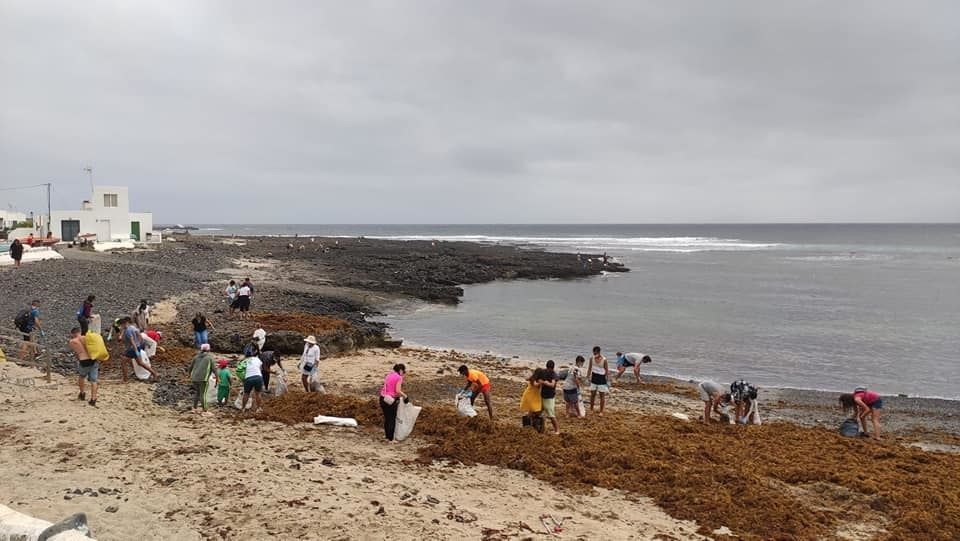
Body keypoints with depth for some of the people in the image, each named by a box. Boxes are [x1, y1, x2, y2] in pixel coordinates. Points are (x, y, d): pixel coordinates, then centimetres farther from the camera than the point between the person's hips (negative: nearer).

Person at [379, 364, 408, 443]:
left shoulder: (389, 375, 13)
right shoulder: (399, 378, -10)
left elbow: (385, 387, 12)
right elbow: (398, 391, -19)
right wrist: (404, 395, -3)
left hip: (383, 398, 7)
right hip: (391, 400, -7)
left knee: (386, 418, 18)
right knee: (392, 420, 5)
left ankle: (387, 437, 27)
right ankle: (390, 439, 11)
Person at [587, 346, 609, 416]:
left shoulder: (604, 360, -14)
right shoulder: (592, 358, -4)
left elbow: (607, 370, -7)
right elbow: (589, 368, 8)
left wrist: (607, 381, -7)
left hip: (601, 379, -3)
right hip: (594, 378, 3)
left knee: (602, 395, 3)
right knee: (592, 394, 9)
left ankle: (601, 411, 13)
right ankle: (591, 409, 22)